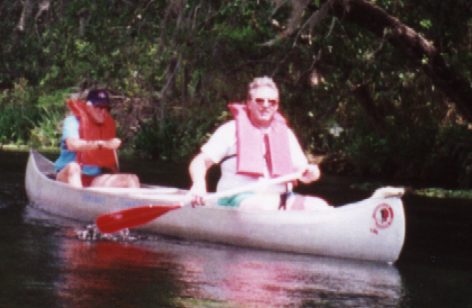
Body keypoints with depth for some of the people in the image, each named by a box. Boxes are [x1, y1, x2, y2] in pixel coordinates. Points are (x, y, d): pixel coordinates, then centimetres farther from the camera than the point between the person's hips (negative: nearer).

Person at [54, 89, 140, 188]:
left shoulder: (108, 124, 13)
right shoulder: (73, 120, -5)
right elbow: (72, 144, -27)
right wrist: (102, 144, -35)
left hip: (95, 180, 5)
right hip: (68, 176, -5)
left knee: (132, 179, -13)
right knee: (73, 167, -40)